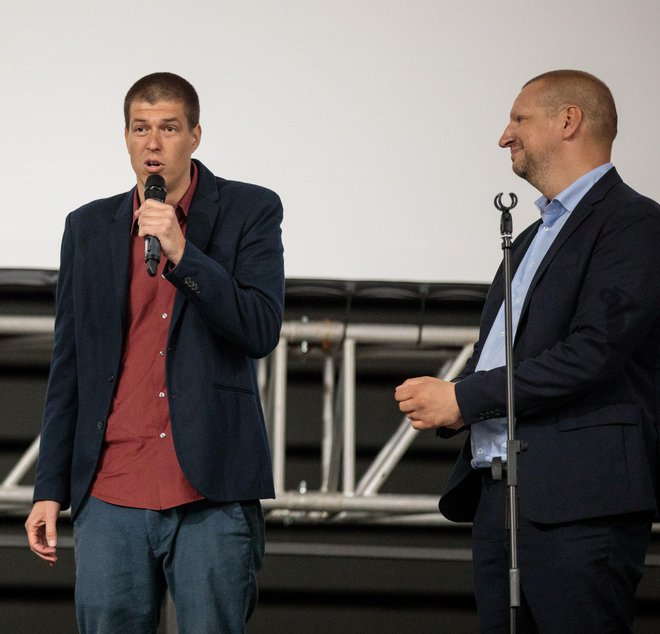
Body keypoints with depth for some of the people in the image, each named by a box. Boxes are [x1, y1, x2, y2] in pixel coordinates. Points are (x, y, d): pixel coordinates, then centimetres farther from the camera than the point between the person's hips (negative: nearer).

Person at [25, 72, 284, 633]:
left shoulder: (250, 212, 4)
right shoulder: (89, 228, 12)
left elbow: (262, 331, -7)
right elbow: (69, 368, 15)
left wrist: (181, 253, -16)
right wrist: (51, 490, 11)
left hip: (210, 495, -2)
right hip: (110, 498, 3)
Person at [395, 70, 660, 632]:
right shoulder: (533, 238, 26)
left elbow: (593, 352, -16)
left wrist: (463, 397, -11)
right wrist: (444, 404, 4)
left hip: (578, 502, -9)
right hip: (496, 496, 9)